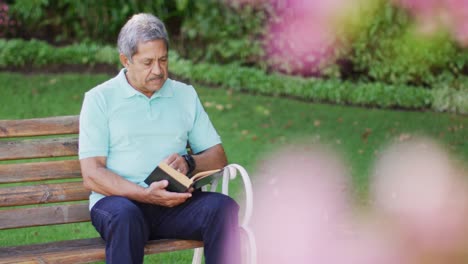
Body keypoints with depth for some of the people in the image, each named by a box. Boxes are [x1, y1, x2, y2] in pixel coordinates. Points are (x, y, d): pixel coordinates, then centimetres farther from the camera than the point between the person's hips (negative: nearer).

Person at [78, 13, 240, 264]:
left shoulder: (186, 95, 18)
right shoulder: (100, 98, 5)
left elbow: (217, 156, 15)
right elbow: (92, 175, -5)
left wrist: (189, 162, -9)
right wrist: (145, 194, -20)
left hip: (175, 199, 3)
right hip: (118, 199, -3)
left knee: (223, 207, -27)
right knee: (125, 216, -38)